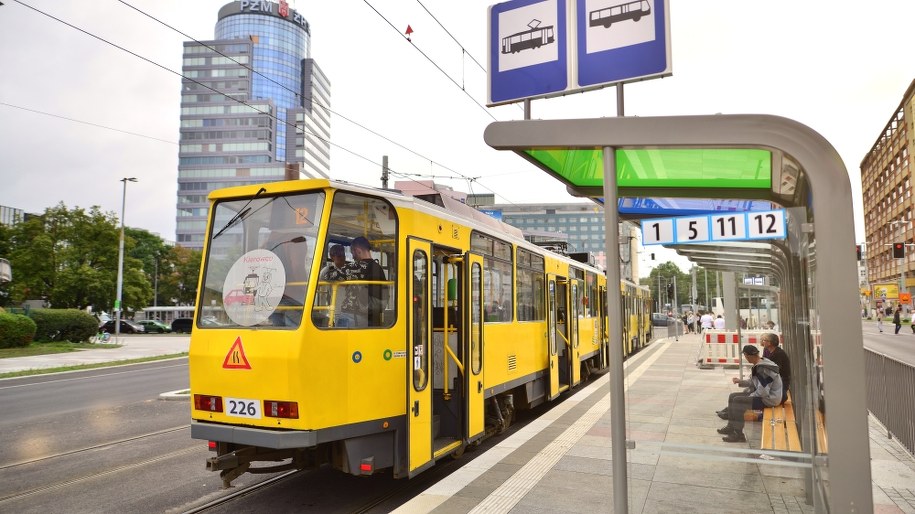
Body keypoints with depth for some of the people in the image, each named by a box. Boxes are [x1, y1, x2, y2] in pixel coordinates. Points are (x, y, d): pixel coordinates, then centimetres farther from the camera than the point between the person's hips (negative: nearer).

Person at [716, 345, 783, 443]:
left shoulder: (762, 369, -27)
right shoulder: (759, 364, 5)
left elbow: (763, 392, -28)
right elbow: (755, 382, 16)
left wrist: (750, 397, -13)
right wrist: (740, 382, 10)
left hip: (769, 399, -10)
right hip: (764, 394, 10)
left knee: (737, 402, -19)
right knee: (733, 397, 8)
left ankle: (739, 435, -9)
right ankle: (731, 427, 16)